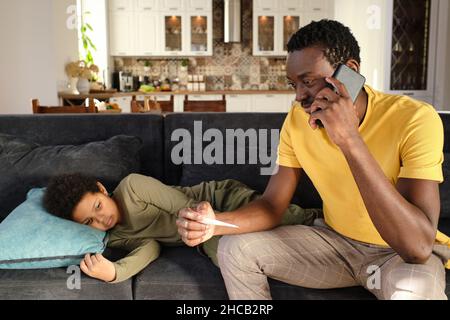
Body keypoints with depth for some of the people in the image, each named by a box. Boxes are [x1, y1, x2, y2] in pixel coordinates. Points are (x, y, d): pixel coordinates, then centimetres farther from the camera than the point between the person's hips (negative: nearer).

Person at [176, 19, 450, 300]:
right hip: (335, 240, 5)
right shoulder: (298, 120, -9)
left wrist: (349, 139, -40)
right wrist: (215, 222, -25)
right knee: (234, 249, -5)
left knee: (410, 290, -38)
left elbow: (418, 247, -35)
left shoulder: (415, 120, -26)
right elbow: (273, 205, -4)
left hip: (405, 255, -4)